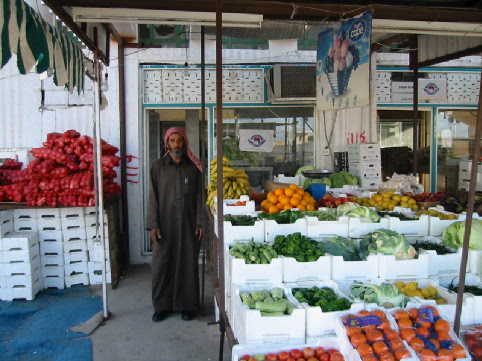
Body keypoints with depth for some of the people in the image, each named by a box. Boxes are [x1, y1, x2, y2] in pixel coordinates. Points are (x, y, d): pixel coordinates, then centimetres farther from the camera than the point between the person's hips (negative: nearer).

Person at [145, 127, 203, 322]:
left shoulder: (193, 166, 5)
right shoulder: (158, 166, 4)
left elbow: (199, 196, 3)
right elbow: (153, 198, 1)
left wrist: (199, 223, -4)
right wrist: (153, 225, -6)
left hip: (188, 225, 0)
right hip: (165, 225, 0)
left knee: (188, 265, 5)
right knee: (161, 265, 5)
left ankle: (187, 305, 19)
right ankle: (162, 306, 20)